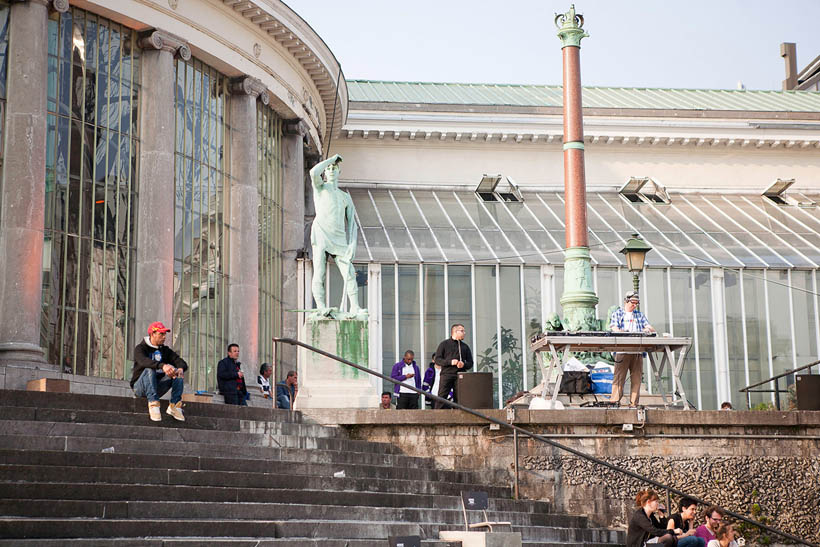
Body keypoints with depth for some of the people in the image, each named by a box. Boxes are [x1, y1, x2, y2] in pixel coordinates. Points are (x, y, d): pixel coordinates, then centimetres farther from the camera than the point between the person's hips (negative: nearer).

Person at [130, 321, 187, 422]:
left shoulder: (165, 350, 12)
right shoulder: (140, 348, -5)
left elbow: (182, 363, -2)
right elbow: (144, 361, -30)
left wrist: (181, 368, -29)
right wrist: (162, 366, -48)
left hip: (157, 387, 5)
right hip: (140, 386, -5)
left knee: (178, 372, -15)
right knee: (149, 370, -33)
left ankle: (175, 405, -23)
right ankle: (153, 404, -41)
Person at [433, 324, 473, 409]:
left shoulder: (465, 347, 20)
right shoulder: (444, 344, 9)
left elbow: (470, 363, 18)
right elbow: (437, 359, 1)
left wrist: (464, 364, -5)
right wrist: (450, 362, -13)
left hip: (460, 376, 3)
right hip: (446, 374, -3)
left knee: (459, 399, -1)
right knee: (441, 398, -10)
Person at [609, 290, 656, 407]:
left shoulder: (640, 315, 22)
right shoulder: (617, 314, 12)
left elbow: (651, 329, 15)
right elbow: (614, 329, -4)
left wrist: (648, 329, -10)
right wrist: (623, 332, -23)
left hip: (637, 352, 4)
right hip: (622, 352, -4)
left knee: (636, 378, 0)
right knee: (619, 377, -8)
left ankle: (634, 403, 1)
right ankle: (614, 401, -9)